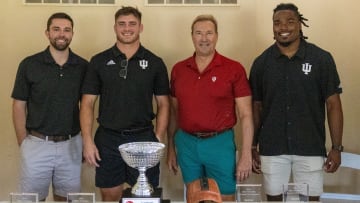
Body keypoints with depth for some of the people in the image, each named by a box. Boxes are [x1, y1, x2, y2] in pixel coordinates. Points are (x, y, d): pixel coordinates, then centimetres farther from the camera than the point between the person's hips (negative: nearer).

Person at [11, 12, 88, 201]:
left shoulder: (83, 66, 1)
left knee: (66, 198, 13)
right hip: (37, 144, -1)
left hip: (71, 145, 2)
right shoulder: (29, 65, -4)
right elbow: (19, 106, 0)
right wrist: (23, 142, -4)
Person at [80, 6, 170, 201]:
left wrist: (158, 139, -5)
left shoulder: (155, 63, 3)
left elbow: (163, 104, 5)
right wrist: (87, 141, -7)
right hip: (108, 139, 1)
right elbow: (87, 103, 1)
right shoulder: (99, 61, 2)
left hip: (143, 138, 0)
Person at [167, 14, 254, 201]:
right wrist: (171, 148, 11)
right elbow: (174, 112, 11)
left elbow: (245, 115, -6)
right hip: (186, 143, 3)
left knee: (225, 197, 7)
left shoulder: (234, 69, -6)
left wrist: (246, 155, -10)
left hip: (220, 143, -3)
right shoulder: (178, 70, 5)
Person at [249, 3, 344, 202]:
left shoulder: (322, 59, -3)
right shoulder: (261, 62, 2)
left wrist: (336, 147, -4)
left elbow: (333, 104, -1)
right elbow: (256, 107, 7)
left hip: (310, 149, -1)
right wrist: (252, 147, 6)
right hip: (272, 149, 1)